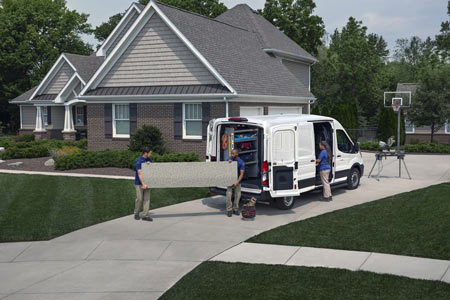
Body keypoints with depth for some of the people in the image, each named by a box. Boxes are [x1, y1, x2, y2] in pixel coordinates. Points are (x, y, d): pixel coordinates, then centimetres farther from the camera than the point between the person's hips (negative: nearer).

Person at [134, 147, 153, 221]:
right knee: (139, 198, -2)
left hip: (147, 181, 6)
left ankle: (145, 215, -1)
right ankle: (136, 214, 17)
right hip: (139, 182, -6)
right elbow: (139, 173, -25)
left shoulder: (149, 159, 4)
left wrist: (149, 163, -12)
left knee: (147, 198, -1)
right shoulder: (139, 161, -18)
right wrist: (143, 184, -33)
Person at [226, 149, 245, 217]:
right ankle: (229, 210, -2)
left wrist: (237, 182, -29)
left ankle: (235, 209, 15)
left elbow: (242, 174, -17)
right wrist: (228, 163, -23)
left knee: (237, 195, 0)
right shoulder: (230, 160, -2)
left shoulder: (241, 162, -13)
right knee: (229, 194, -9)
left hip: (237, 181, -1)